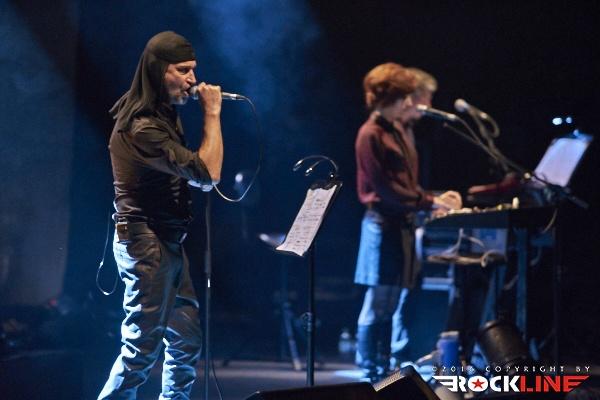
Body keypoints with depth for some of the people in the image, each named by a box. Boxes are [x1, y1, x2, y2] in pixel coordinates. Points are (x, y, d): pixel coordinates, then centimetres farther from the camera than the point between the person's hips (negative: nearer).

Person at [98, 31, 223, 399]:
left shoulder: (163, 115, 11)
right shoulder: (142, 128, -21)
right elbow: (207, 173, -25)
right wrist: (212, 114, -18)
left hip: (169, 243, 10)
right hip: (147, 244, -10)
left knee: (187, 340, 12)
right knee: (143, 348, -8)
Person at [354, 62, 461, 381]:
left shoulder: (398, 130, 16)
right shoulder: (372, 134, -11)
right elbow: (385, 188, -16)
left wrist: (435, 198, 6)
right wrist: (429, 202, -16)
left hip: (402, 223, 9)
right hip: (383, 224, -9)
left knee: (392, 304, 11)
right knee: (378, 304, -5)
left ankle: (384, 369, 16)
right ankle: (370, 372, 0)